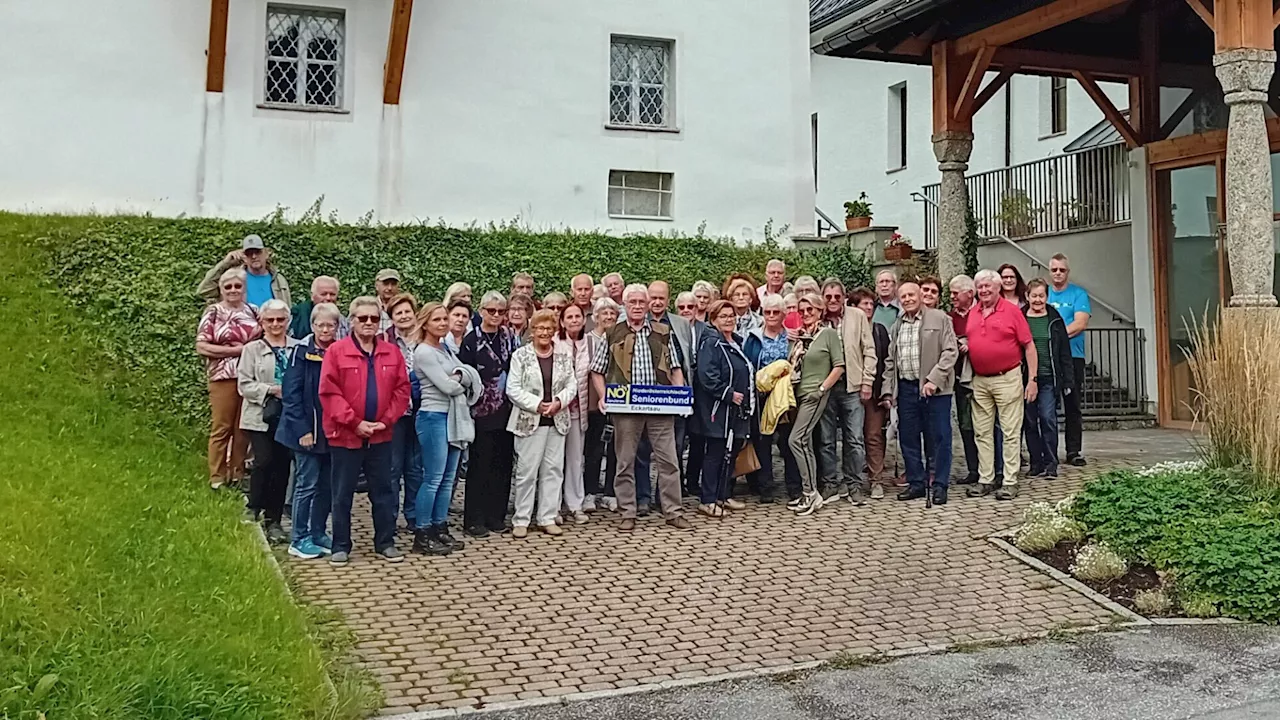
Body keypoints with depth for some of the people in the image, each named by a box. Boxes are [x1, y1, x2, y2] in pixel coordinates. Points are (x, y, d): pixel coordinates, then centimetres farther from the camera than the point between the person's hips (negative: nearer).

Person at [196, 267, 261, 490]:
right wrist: (236, 350, -13)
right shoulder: (213, 312, 0)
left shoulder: (253, 311, 11)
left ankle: (238, 474, 16)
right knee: (221, 428, 1)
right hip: (223, 377, -3)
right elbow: (201, 347, -7)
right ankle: (217, 477, 8)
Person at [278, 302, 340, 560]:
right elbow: (291, 394, -10)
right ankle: (299, 539, 8)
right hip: (308, 431, -4)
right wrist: (303, 430, -14)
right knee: (307, 484, -1)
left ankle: (318, 533, 23)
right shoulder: (302, 352, -6)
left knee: (328, 485, 10)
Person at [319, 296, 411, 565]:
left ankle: (385, 542, 21)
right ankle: (341, 546, 18)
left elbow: (402, 390, 4)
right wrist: (355, 422, -15)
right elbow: (328, 393, -11)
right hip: (345, 435, -3)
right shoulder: (336, 351, -6)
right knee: (342, 494, 7)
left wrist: (386, 420, -8)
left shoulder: (392, 353, 4)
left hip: (381, 435, 3)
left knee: (383, 491, 10)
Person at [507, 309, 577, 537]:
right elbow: (513, 389, -6)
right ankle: (521, 520, 8)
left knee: (554, 469, 6)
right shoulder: (521, 356, -2)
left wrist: (559, 401, -12)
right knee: (527, 471, -1)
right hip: (529, 421, -4)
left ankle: (547, 518, 15)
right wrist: (537, 405, -14)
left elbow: (572, 384, 6)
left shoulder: (564, 355, 7)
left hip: (557, 421, 4)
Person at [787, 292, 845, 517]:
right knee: (805, 444, 9)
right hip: (799, 394, 7)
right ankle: (809, 493, 15)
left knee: (797, 439, -16)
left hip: (815, 395, -7)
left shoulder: (829, 334, -4)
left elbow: (839, 367, -7)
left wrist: (822, 389, -11)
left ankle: (810, 492, -10)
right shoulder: (800, 336, 12)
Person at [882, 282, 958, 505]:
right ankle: (916, 483, 19)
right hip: (906, 388, 5)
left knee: (939, 438, -1)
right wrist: (888, 390, 8)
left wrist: (934, 380, -15)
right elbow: (890, 361, 17)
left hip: (934, 388, -5)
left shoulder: (939, 318, 0)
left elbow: (950, 351, -7)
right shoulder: (896, 326, 15)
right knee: (907, 438, 8)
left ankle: (940, 485, 8)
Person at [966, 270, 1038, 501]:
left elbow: (1029, 346, -5)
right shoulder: (972, 313, 10)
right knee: (982, 433, 8)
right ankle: (985, 480, 16)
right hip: (979, 381, 5)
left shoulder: (1012, 311, -5)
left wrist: (1032, 379, -9)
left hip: (1007, 378, -5)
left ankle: (1010, 482, 3)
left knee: (1010, 433, -1)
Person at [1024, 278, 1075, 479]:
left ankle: (1051, 463, 0)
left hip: (1049, 379, -1)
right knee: (1030, 421, 5)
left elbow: (1065, 352, 7)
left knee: (1048, 418, -8)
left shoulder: (1055, 319, 6)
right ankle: (1036, 463, 14)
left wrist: (1068, 380, 2)